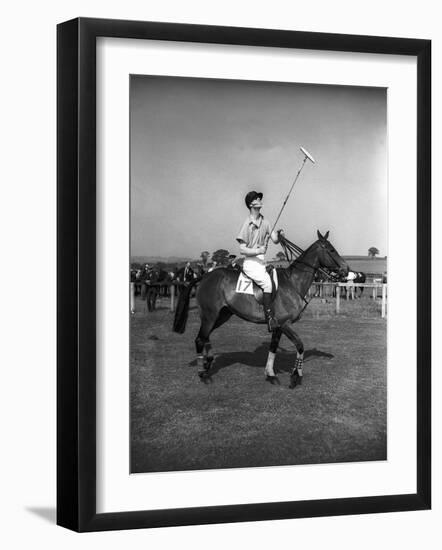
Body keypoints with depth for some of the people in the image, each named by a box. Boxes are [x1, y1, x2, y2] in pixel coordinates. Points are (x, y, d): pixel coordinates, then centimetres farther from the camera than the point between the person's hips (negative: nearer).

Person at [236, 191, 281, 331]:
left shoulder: (265, 222, 11)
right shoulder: (247, 224, -7)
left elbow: (275, 240, 5)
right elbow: (242, 249, -10)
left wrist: (279, 235, -17)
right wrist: (257, 251, -24)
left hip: (262, 261, 7)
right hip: (251, 262, -7)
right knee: (266, 282, -26)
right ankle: (270, 319, -29)